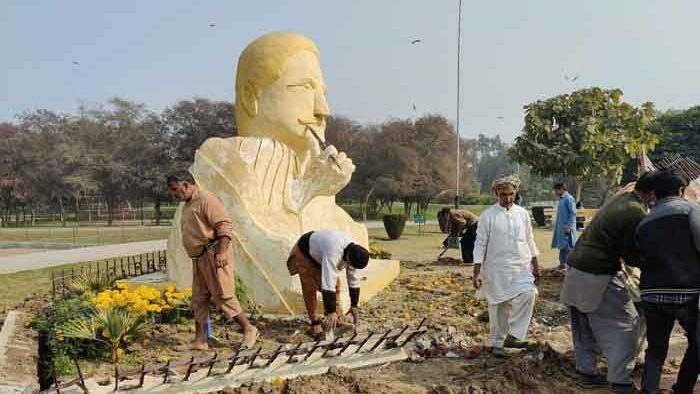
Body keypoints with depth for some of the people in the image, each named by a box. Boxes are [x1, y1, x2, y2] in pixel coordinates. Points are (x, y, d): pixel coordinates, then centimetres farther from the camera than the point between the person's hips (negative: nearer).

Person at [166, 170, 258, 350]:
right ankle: (200, 341, 13)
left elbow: (225, 225, -18)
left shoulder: (206, 200, -10)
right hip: (199, 258, 10)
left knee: (222, 295, -8)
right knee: (199, 298, 8)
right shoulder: (188, 204, 20)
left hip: (213, 256, -10)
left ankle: (249, 329, 4)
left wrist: (222, 252, -25)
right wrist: (196, 255, 18)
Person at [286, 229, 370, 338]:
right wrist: (331, 312, -43)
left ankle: (336, 320, 7)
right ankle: (315, 322, 0)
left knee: (335, 285, -2)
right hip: (304, 252, -7)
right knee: (310, 288, -12)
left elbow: (354, 281, -8)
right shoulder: (333, 252, -45)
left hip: (320, 251, 7)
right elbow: (328, 285, -45)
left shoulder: (353, 252, -21)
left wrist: (354, 306, -3)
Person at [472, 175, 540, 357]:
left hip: (521, 266, 3)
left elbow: (529, 240, 15)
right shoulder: (488, 215, -5)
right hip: (496, 268, -2)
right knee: (498, 306, 4)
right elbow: (480, 244, -4)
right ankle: (497, 343, 20)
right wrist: (476, 272, -8)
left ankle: (513, 335, -11)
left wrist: (535, 264, 16)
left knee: (527, 294, -21)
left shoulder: (522, 213, 6)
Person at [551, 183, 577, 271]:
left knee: (568, 246, -5)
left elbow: (573, 213, -17)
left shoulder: (569, 198, -13)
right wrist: (556, 226, 16)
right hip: (560, 227, 9)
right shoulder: (561, 199, 13)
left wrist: (569, 227, -20)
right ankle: (563, 263, 20)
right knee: (562, 246, 13)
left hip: (567, 227, -9)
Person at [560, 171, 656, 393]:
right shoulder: (637, 213, -18)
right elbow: (632, 257, -11)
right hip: (598, 277, -9)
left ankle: (585, 373, 28)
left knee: (585, 328, 18)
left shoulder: (621, 198, 8)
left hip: (576, 269, 9)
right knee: (623, 325, 4)